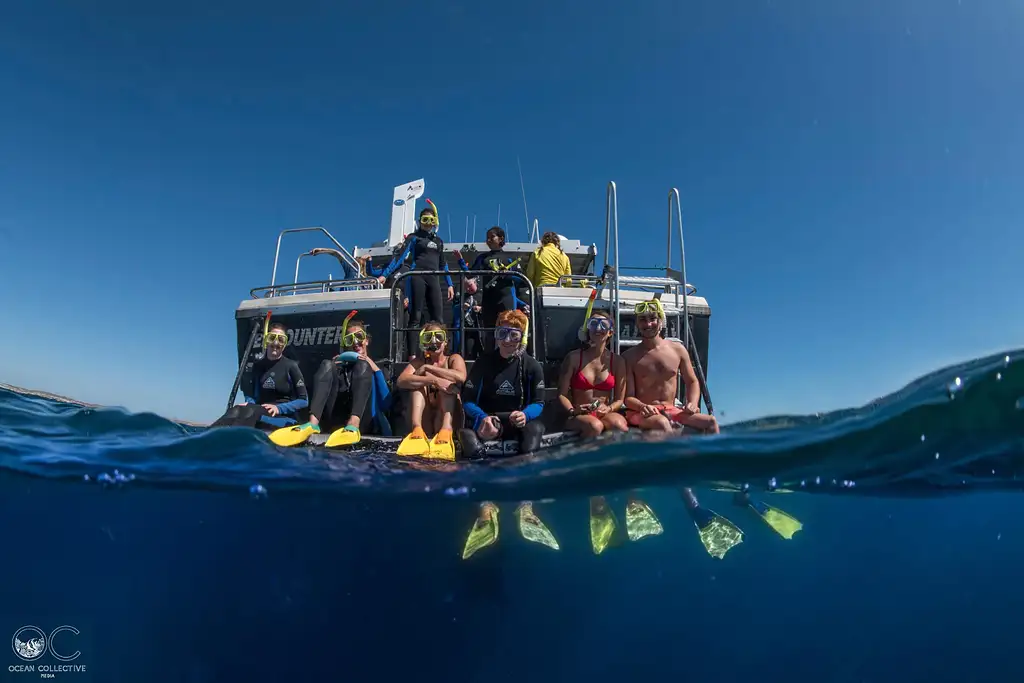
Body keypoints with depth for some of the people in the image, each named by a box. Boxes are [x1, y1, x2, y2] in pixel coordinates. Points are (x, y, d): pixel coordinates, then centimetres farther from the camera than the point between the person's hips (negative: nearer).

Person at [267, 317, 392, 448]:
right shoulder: (339, 364, 30)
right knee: (326, 364, -9)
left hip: (361, 425, -1)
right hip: (334, 424, 2)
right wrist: (333, 366, 4)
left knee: (362, 365, -15)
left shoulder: (374, 366, 25)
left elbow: (385, 404, 7)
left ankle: (354, 426, -44)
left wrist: (375, 369, 1)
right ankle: (312, 424, -37)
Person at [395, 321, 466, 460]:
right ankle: (416, 429, -37)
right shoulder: (419, 361, 12)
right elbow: (401, 381, -12)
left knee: (448, 385, -19)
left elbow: (461, 377, -18)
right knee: (418, 381, -13)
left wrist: (427, 368, -14)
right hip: (424, 423, 1)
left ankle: (446, 429, -44)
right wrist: (433, 380, -26)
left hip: (447, 418, -1)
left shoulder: (454, 358, 8)